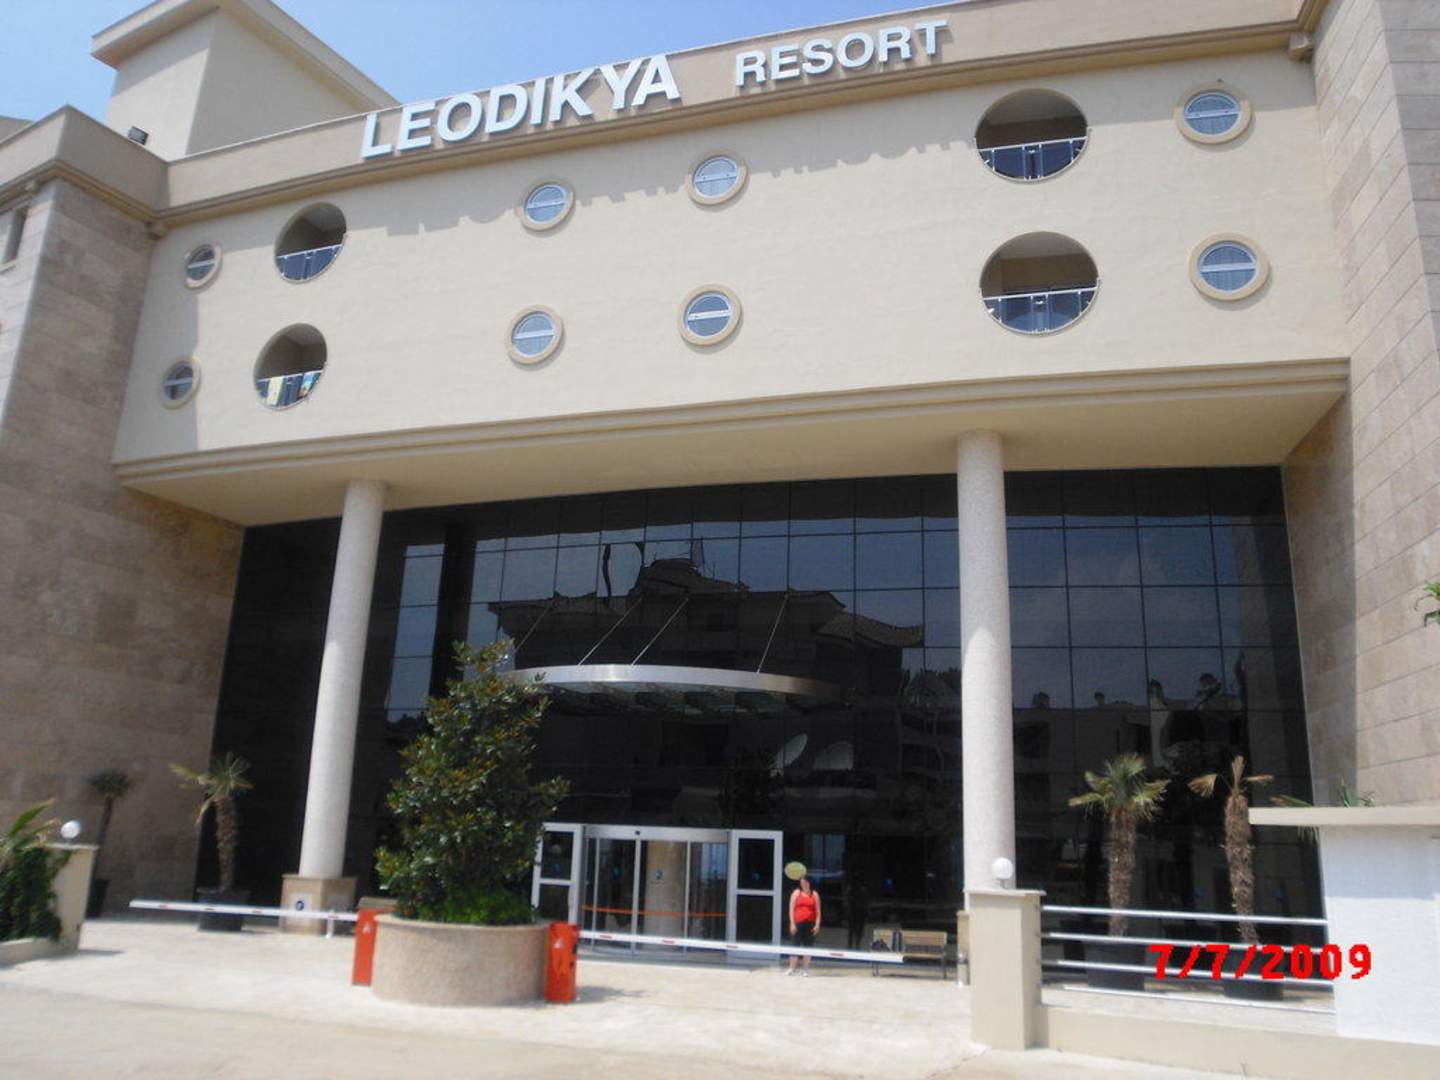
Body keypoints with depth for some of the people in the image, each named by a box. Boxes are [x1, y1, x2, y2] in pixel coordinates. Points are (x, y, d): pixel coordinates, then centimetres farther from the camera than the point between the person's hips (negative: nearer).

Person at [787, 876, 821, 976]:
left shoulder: (815, 894, 6)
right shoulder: (796, 893, 4)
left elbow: (818, 911, 5)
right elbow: (791, 909, 1)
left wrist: (817, 925, -4)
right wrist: (792, 923, -6)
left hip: (810, 924, 1)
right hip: (798, 923, -1)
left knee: (807, 947, 3)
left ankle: (805, 969, 12)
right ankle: (791, 969, 4)